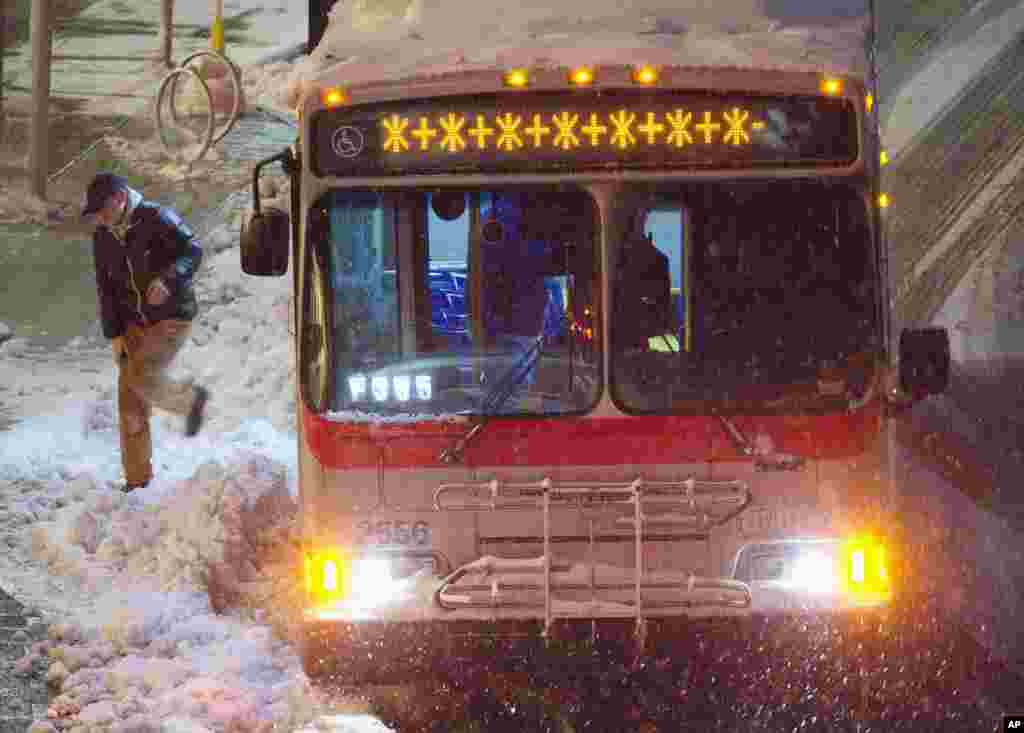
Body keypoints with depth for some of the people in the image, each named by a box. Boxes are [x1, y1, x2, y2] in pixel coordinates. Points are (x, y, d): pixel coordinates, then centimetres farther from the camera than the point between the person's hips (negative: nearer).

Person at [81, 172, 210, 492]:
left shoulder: (157, 219, -15)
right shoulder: (103, 237, 2)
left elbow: (192, 251, -21)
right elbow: (106, 289, 8)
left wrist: (167, 279, -38)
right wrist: (114, 336, 3)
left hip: (172, 318, -6)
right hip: (135, 323, 6)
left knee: (142, 377, -24)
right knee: (130, 400, 0)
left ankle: (190, 399, 7)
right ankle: (137, 478, 9)